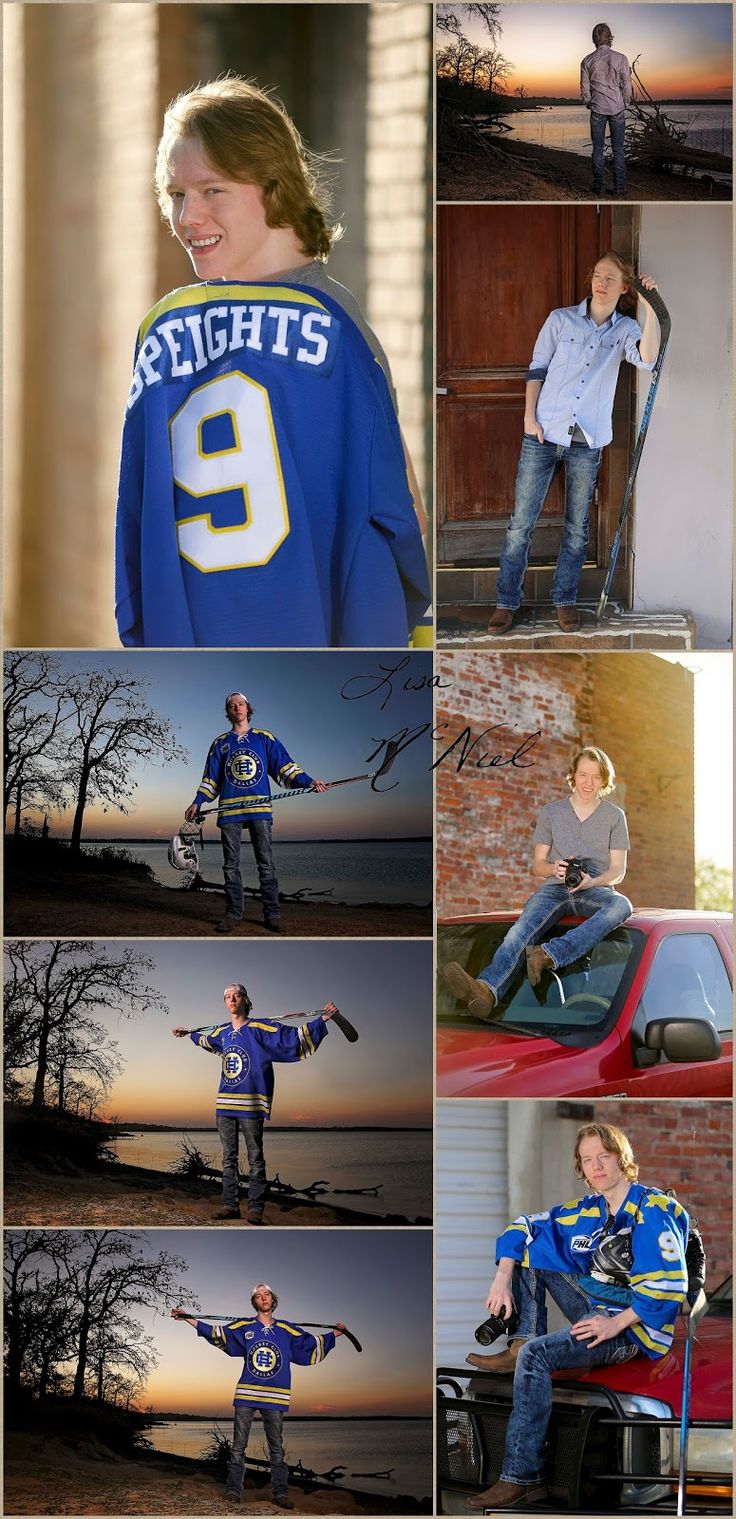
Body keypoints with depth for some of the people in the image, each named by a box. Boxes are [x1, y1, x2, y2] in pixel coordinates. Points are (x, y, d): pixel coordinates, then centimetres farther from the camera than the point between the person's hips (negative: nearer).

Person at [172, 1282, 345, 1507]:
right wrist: (187, 1318, 6)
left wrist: (335, 1333, 19)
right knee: (239, 1446, -1)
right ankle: (233, 1490, 2)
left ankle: (281, 1493, 3)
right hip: (246, 1395, -1)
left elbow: (311, 1345, 21)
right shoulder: (244, 1327, 8)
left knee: (277, 1448, 1)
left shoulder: (286, 1330, 12)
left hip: (275, 1397, 1)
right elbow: (216, 1333, 9)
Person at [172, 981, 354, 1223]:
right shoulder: (221, 1033, 13)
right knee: (228, 1158, 7)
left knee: (255, 1159, -2)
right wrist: (189, 1034, 50)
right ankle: (230, 1205, 11)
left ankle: (255, 1209, -2)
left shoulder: (260, 1029, -4)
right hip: (225, 1104, 5)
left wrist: (322, 1020, -14)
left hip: (251, 1105, -5)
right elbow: (207, 1040, 38)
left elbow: (293, 1037, -7)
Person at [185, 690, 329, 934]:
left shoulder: (264, 739, 12)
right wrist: (197, 803, 7)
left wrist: (308, 782, -5)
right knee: (231, 865, 1)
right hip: (230, 810, 2)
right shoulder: (220, 744, 16)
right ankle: (233, 914, 4)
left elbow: (284, 767, 7)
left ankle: (272, 914, -4)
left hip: (260, 808, -2)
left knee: (266, 863, -5)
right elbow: (211, 779, 18)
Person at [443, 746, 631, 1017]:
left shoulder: (614, 816, 13)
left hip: (595, 890, -1)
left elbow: (618, 870, 8)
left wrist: (592, 881, -15)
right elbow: (537, 864, 16)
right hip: (555, 887, 1)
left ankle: (548, 956, -53)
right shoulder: (551, 812, 17)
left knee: (621, 906, -40)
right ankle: (487, 992, -61)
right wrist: (554, 868, -9)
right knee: (521, 930, -33)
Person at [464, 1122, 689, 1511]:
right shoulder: (586, 1211, 11)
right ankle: (518, 1347, -3)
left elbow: (670, 1284, -21)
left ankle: (522, 1479, -32)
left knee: (535, 1355, -30)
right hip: (593, 1307, 9)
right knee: (533, 1246, 8)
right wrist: (503, 1279, -1)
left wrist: (616, 1323, -25)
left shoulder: (652, 1210, -13)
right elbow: (522, 1227, 16)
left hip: (634, 1325, -9)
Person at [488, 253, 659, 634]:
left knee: (577, 526, 9)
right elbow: (537, 368, 6)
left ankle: (565, 600, 21)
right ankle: (507, 602, 6)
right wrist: (529, 416, -3)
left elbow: (646, 358, -19)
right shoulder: (561, 319, 2)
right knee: (521, 522, -1)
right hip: (544, 433, -1)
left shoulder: (624, 330, 2)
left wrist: (650, 309, -27)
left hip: (587, 442, 1)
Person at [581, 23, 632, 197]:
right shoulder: (620, 59, -7)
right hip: (617, 108, 0)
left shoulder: (588, 61, -3)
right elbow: (627, 87, -3)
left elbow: (585, 90, 1)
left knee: (598, 150, 7)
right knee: (618, 150, 6)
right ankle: (619, 187, 5)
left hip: (597, 109, 1)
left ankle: (599, 187, 7)